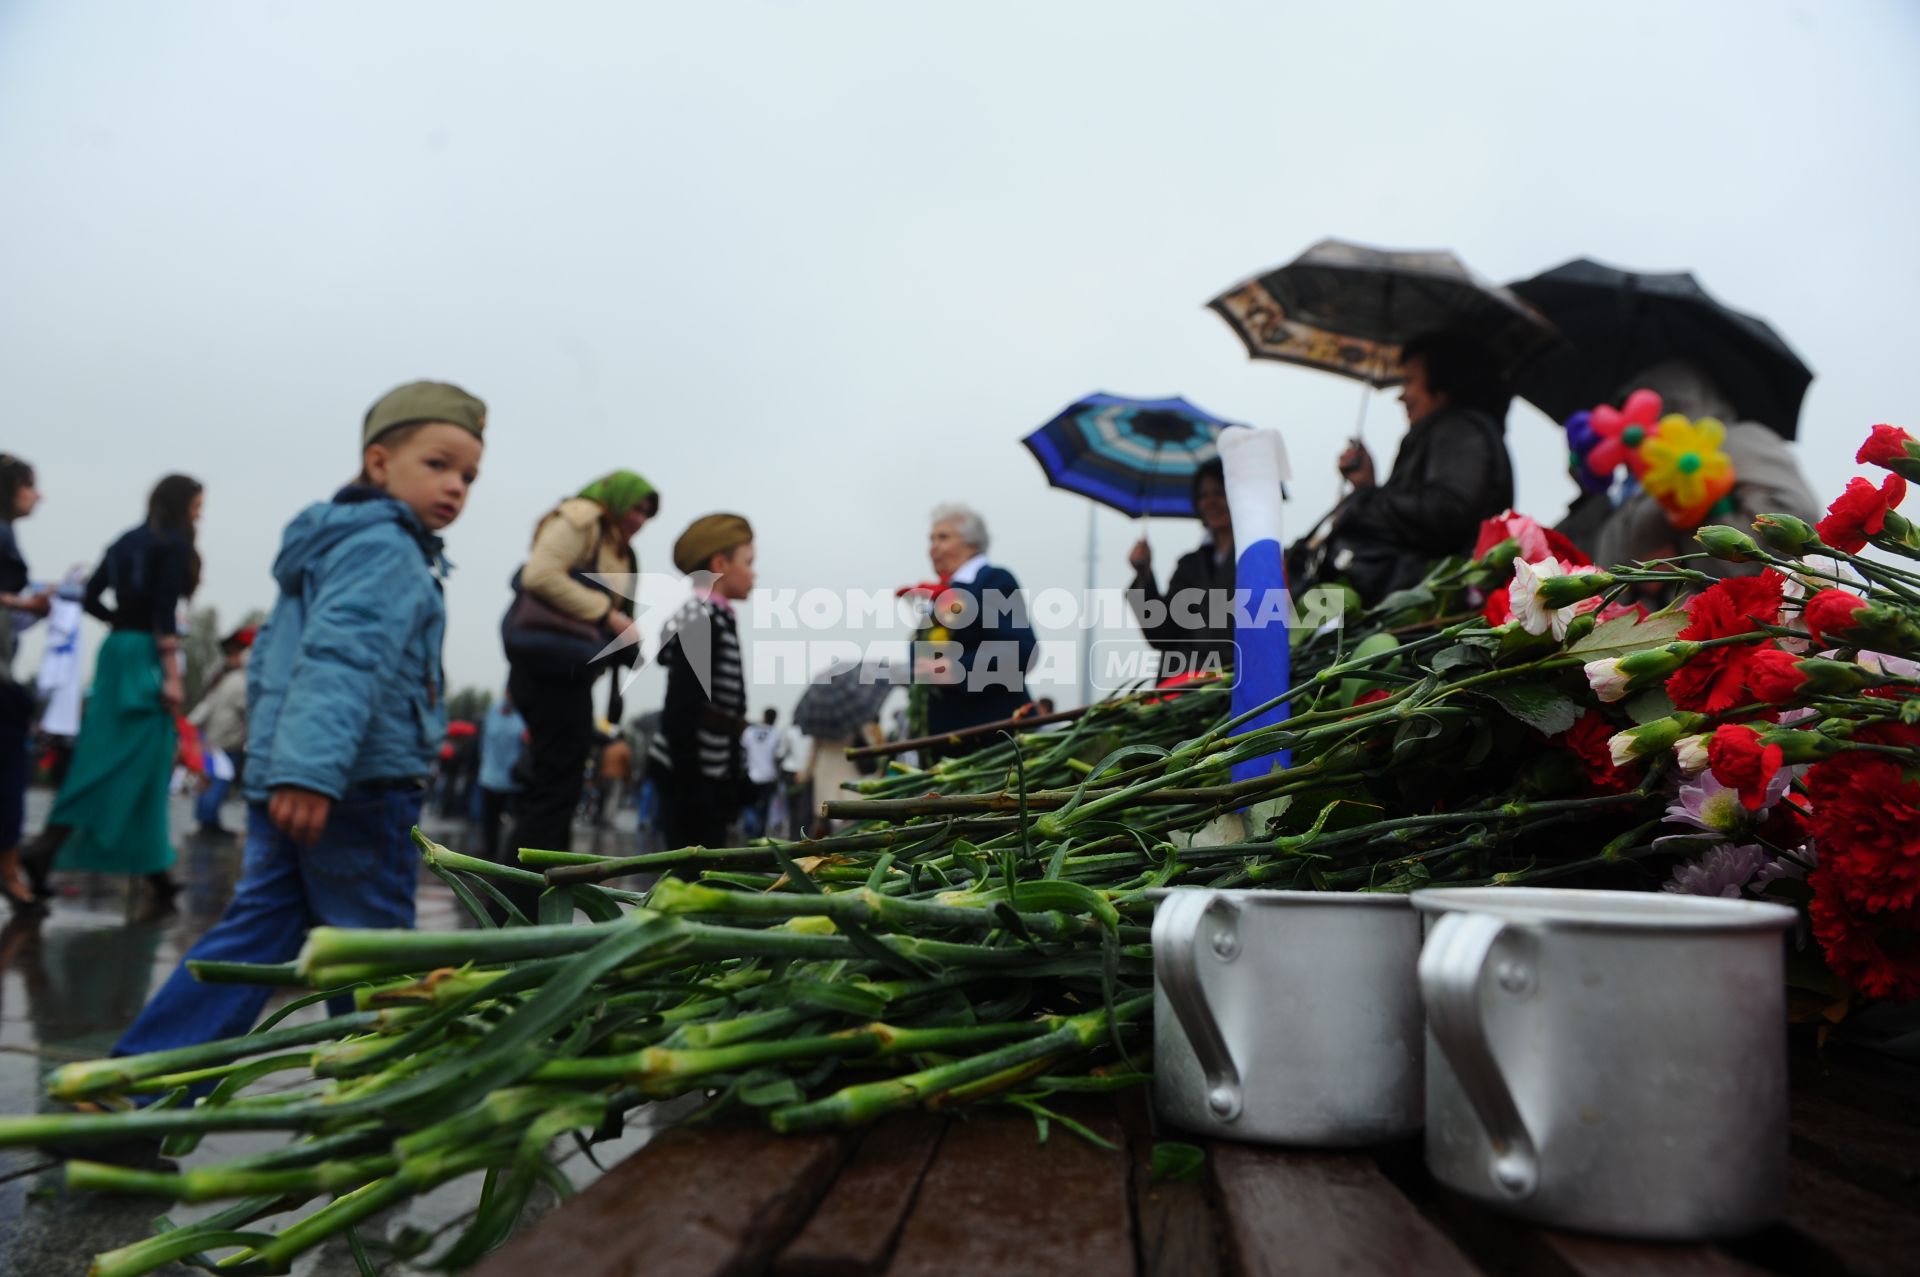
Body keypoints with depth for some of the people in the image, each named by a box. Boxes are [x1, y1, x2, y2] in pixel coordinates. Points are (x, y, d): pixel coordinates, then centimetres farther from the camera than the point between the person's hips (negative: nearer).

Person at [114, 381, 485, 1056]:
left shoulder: (330, 544, 20)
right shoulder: (384, 549, -13)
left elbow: (268, 657, 27)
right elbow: (339, 659, -28)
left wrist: (274, 756, 34)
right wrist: (310, 767, -36)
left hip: (283, 780, 10)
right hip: (362, 787, -10)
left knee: (257, 927, 14)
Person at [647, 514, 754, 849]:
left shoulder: (713, 618, 14)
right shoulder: (703, 621, -14)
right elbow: (680, 712, -19)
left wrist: (733, 780, 21)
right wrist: (690, 790, -20)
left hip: (711, 775, 9)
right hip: (694, 776, -9)